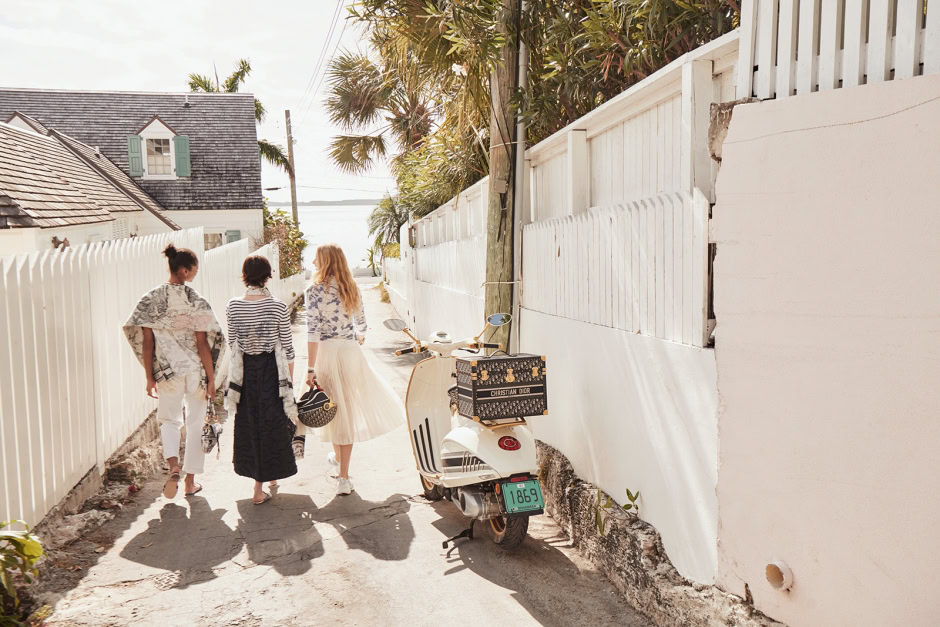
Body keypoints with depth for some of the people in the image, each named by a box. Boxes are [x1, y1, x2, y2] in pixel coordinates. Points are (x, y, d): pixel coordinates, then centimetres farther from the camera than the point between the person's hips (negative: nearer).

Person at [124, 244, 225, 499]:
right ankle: (190, 481, 21)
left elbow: (147, 342, -3)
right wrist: (211, 378, -5)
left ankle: (173, 465, -5)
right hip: (195, 370, -2)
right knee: (195, 424, 13)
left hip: (167, 370, 2)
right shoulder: (196, 302, -13)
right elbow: (202, 343, -12)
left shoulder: (151, 299, -4)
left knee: (169, 419, 20)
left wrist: (150, 377, 5)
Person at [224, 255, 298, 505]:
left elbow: (232, 343, 6)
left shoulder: (233, 306, -4)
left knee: (249, 423, 18)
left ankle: (266, 475, 31)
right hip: (271, 369, -2)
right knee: (271, 422, 10)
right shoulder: (278, 307, -13)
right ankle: (259, 488, 18)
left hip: (244, 370, 3)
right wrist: (290, 379, 5)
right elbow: (287, 347, -7)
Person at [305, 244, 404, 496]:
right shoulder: (352, 289, 5)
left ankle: (338, 455, 36)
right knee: (348, 408, 8)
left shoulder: (314, 291, -9)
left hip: (326, 352, -3)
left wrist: (311, 368, -15)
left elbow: (313, 331, -15)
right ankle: (343, 477, 8)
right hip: (351, 352, 3)